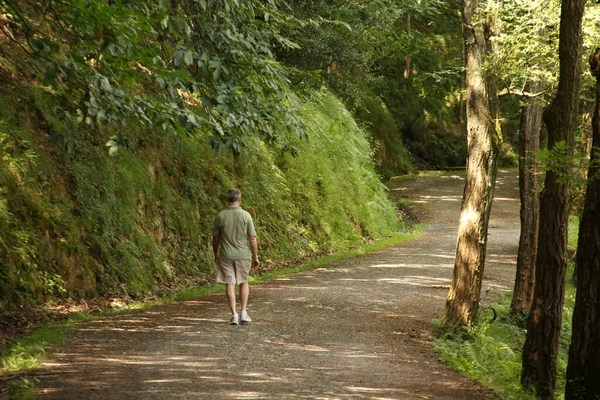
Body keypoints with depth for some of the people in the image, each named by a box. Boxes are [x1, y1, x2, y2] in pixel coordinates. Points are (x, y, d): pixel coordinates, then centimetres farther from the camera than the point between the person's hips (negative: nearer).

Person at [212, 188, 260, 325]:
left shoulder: (220, 216, -4)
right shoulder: (246, 216, -7)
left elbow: (215, 238, 2)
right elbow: (252, 238, -5)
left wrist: (216, 256, 15)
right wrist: (255, 257, 4)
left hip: (226, 256, 0)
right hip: (243, 255, 0)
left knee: (230, 284, 3)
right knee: (243, 282, 17)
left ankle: (234, 315, -2)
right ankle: (243, 312, 11)